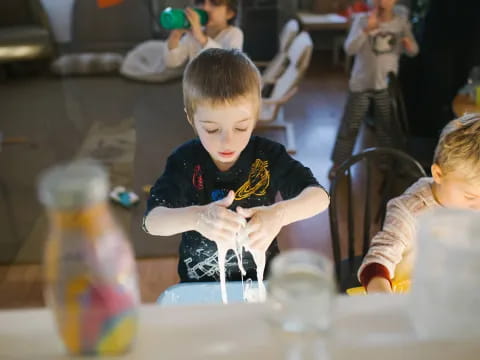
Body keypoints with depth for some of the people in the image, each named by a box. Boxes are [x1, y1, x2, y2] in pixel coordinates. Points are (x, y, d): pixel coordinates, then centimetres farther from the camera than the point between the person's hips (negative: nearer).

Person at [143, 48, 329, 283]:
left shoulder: (268, 155, -9)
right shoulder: (185, 161, -10)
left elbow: (320, 196, -16)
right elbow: (152, 221, -19)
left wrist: (279, 214, -38)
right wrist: (196, 218, -40)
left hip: (260, 278, 1)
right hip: (200, 284, 0)